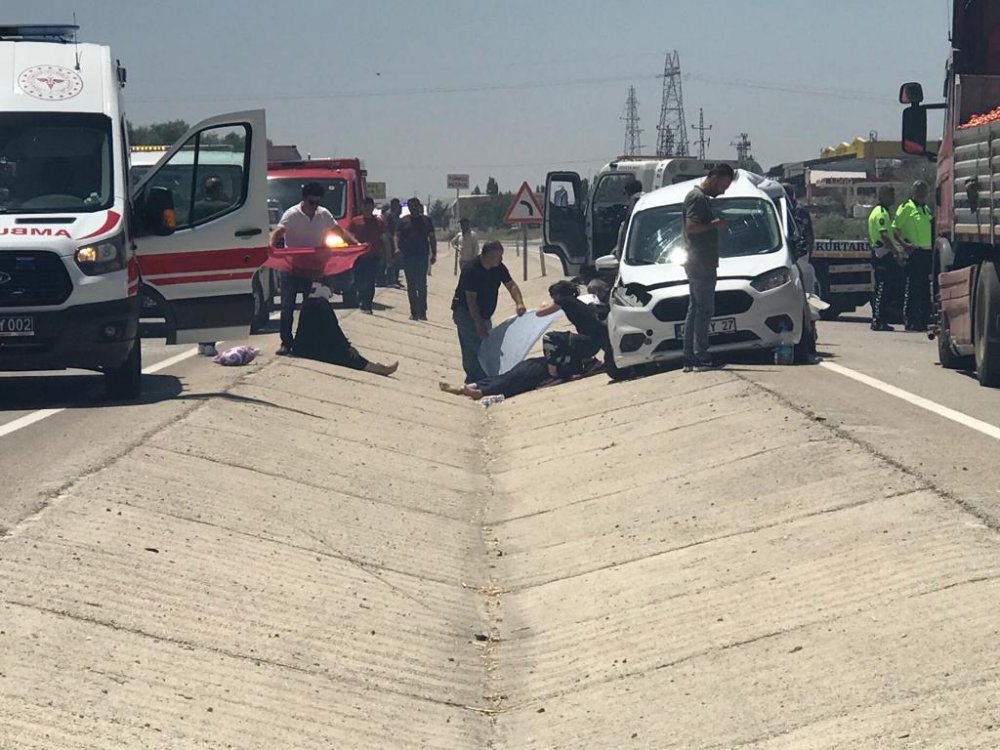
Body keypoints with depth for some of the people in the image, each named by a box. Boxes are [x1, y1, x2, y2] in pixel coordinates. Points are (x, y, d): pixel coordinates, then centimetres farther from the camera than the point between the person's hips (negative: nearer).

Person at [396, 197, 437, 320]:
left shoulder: (426, 221, 9)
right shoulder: (403, 221, 9)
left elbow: (432, 238, 11)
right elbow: (398, 237, 6)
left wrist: (434, 254, 4)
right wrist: (398, 249, -11)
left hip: (422, 255, -1)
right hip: (408, 256, 1)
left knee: (422, 284, -3)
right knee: (411, 285, 4)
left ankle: (422, 311, 0)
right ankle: (414, 312, 8)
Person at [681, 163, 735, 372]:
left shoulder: (703, 198, 21)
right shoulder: (697, 198, -12)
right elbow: (691, 227, -22)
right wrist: (715, 224, -16)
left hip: (700, 265, 11)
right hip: (701, 265, -11)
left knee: (695, 310, 10)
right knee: (704, 310, -11)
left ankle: (690, 359, 11)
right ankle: (701, 358, -12)